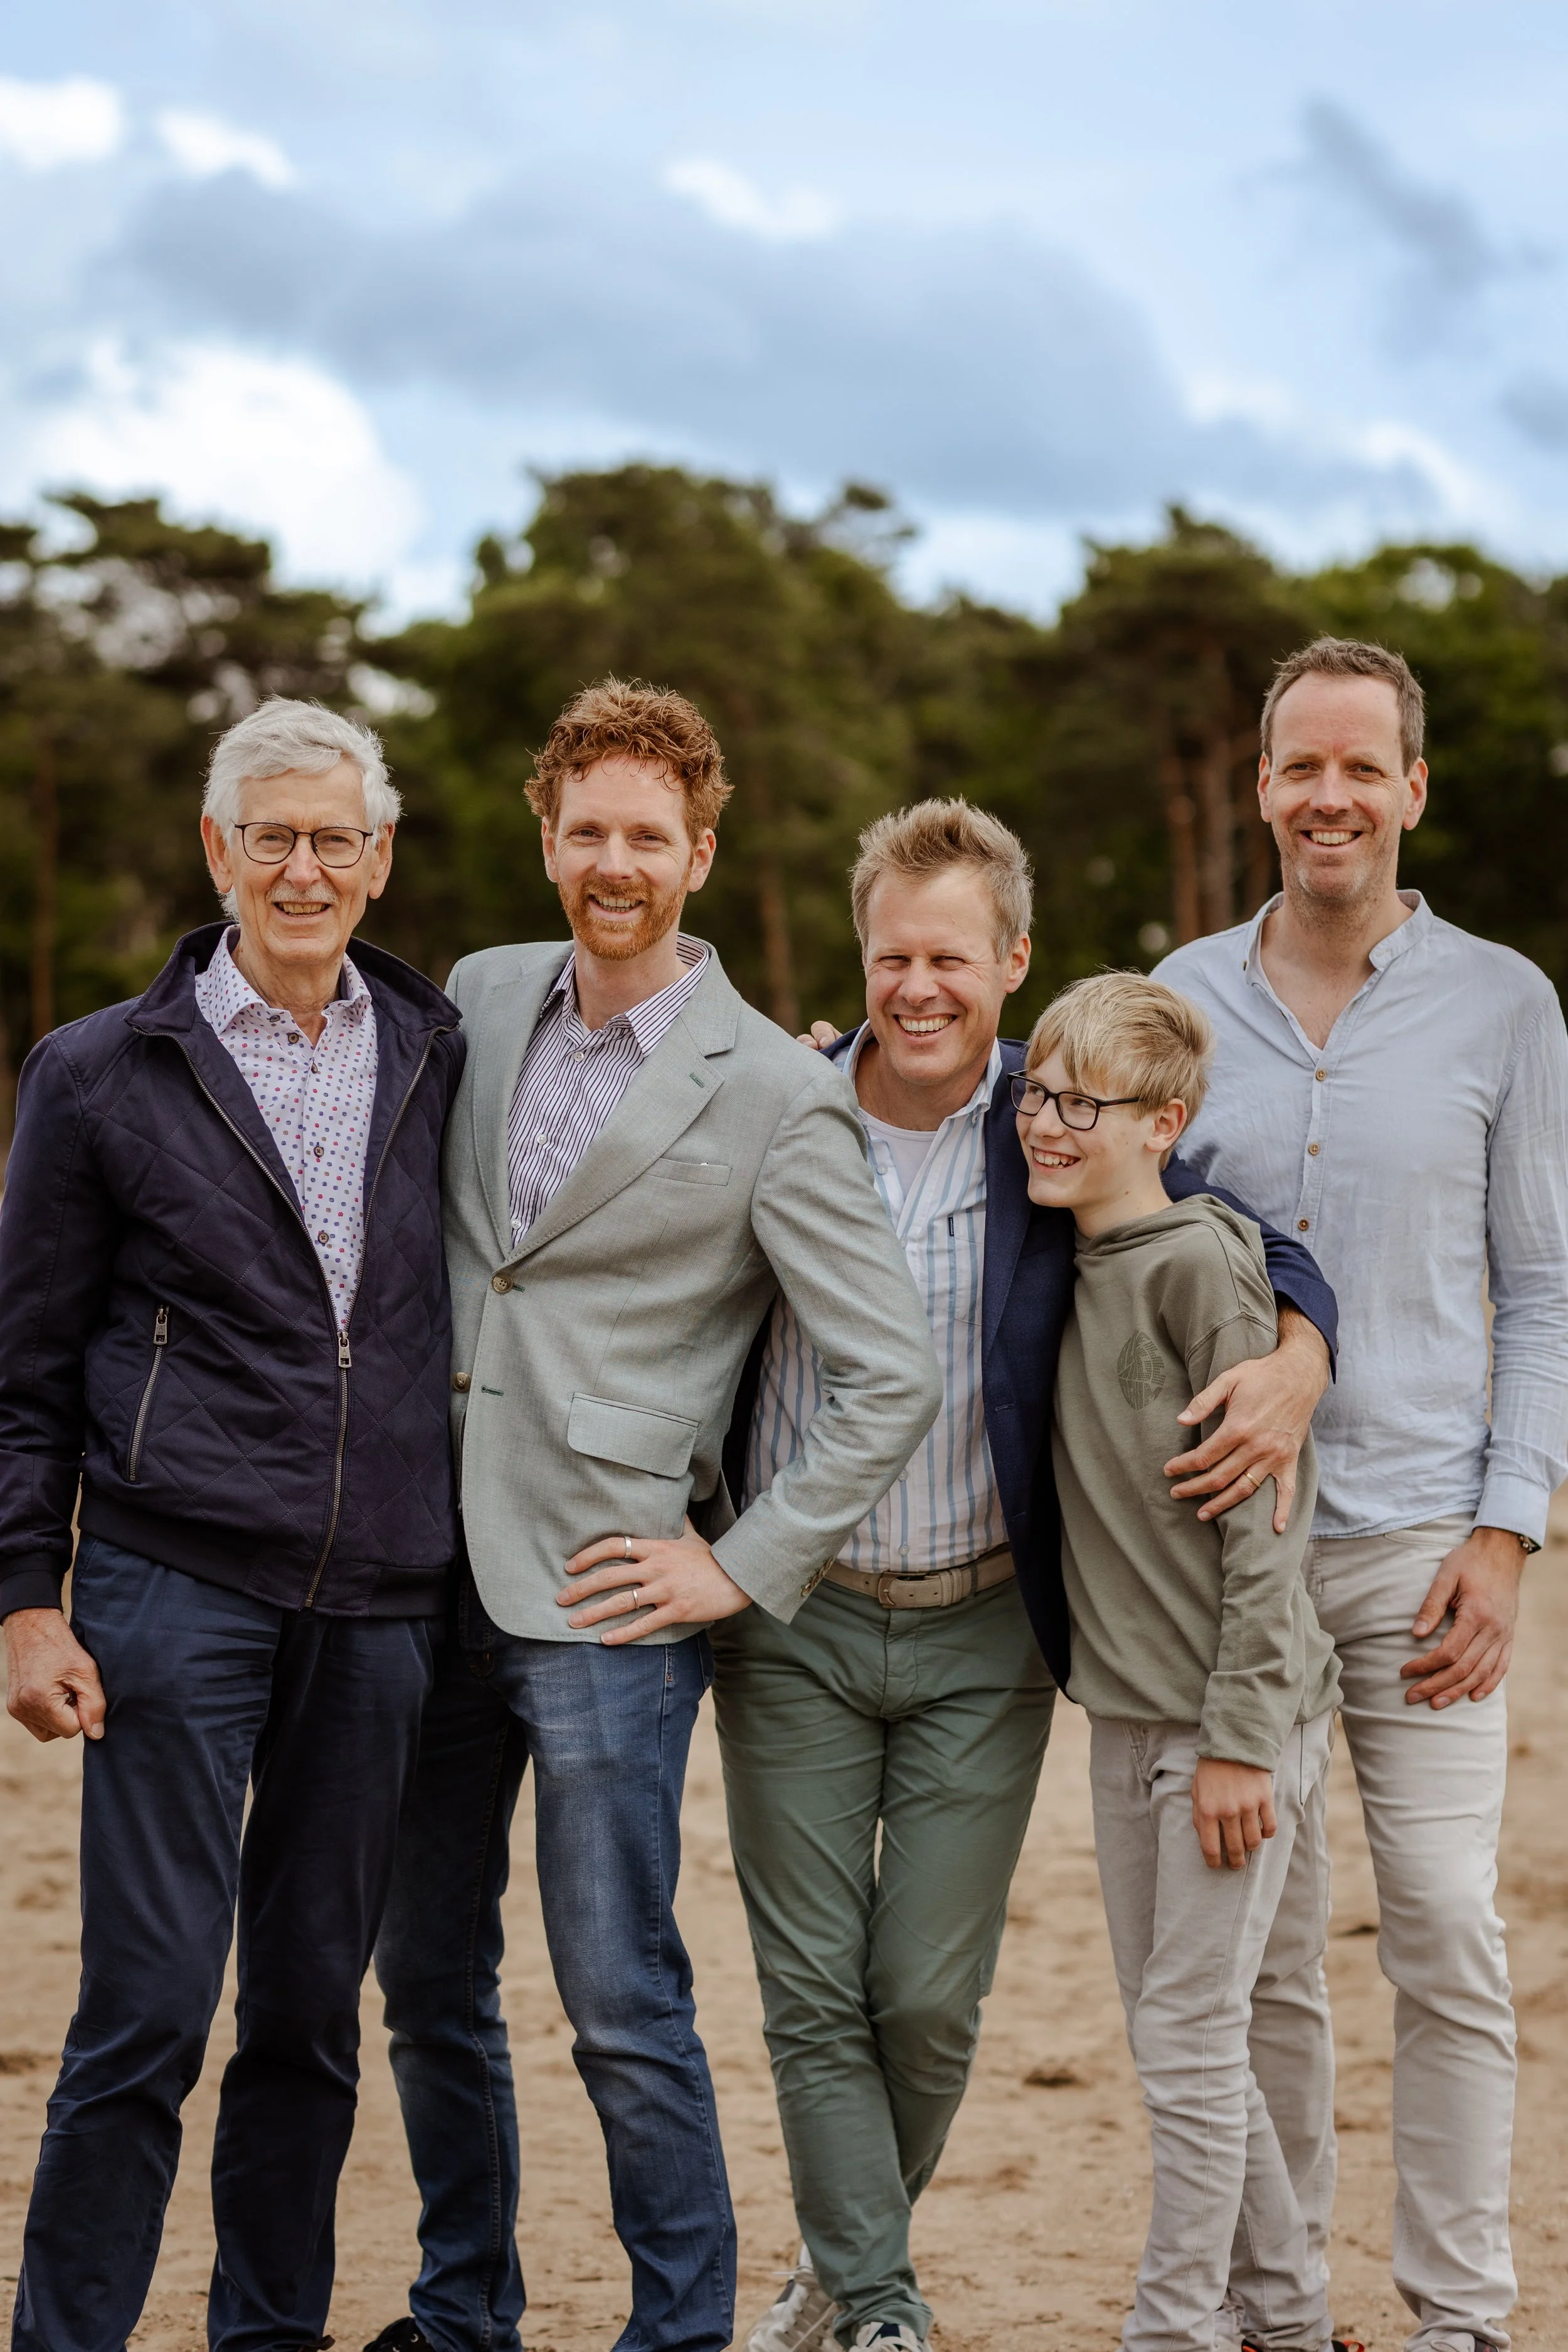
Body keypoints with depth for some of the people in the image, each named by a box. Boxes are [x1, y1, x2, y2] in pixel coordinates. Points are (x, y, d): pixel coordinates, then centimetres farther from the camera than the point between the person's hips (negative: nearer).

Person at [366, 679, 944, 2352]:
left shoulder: (775, 1099, -9)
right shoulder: (481, 1000, 8)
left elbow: (895, 1377, -9)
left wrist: (742, 1570, -10)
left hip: (599, 1600, -6)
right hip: (431, 1576, 6)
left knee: (622, 2011, -2)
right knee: (428, 1984, 15)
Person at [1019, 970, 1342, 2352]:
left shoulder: (1201, 1264, -15)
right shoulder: (1065, 1269, 9)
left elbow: (1264, 1512, -17)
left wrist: (1240, 1733, -19)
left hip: (1237, 1712, -8)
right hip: (1125, 1707, 8)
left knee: (1188, 2033, -3)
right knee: (1169, 2027, 14)